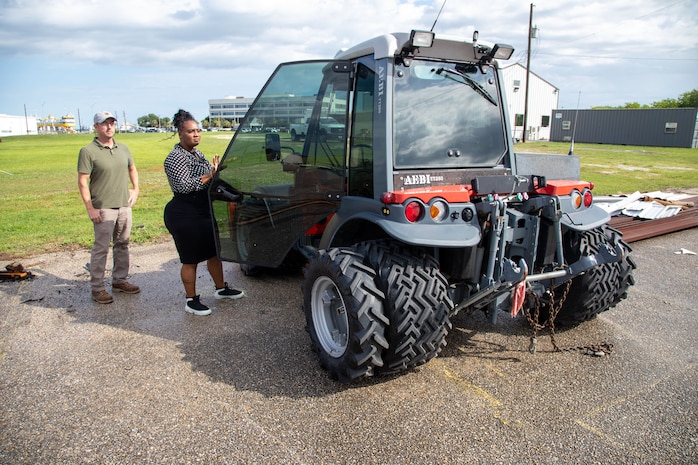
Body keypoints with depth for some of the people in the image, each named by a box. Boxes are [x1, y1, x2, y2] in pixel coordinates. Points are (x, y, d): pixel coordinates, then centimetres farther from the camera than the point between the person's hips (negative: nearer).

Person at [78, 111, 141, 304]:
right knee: (101, 248, -3)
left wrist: (136, 189, 15)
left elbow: (132, 168, 26)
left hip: (124, 205, 6)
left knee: (123, 245, 13)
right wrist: (90, 207, -15)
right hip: (103, 208, -6)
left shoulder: (123, 148, 10)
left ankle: (119, 280, 26)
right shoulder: (88, 151, -8)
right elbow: (82, 181, -11)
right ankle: (97, 288, 7)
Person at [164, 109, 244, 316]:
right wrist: (210, 175, -23)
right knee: (191, 259, 1)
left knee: (215, 252, 17)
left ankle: (221, 289, 33)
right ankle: (191, 301, 14)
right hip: (184, 215, -9)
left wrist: (217, 170, 6)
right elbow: (184, 185, -25)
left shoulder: (197, 153, 12)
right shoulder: (175, 158, -15)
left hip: (204, 212, 9)